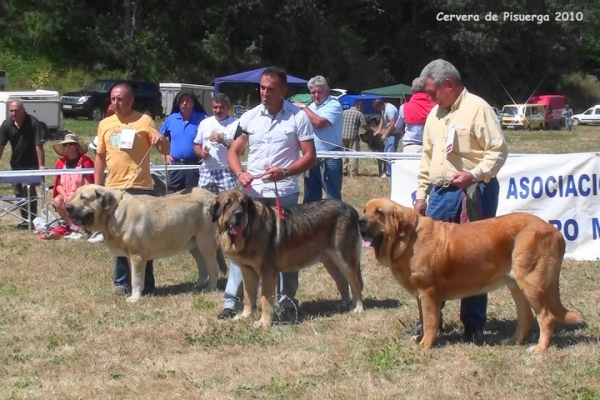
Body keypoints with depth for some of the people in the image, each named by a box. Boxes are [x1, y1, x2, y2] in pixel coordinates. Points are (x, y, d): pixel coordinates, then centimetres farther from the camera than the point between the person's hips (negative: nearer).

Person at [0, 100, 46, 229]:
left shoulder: (33, 123, -20)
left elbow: (39, 145, -22)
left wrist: (41, 165, -26)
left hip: (31, 164, -5)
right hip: (16, 164, 5)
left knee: (29, 192, -12)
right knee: (19, 193, 11)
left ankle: (32, 220, -3)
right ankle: (25, 220, 23)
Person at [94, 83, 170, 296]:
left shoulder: (144, 121, -2)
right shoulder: (105, 124, 11)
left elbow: (166, 151, -4)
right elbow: (100, 157, 18)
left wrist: (161, 141, -27)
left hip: (139, 189, -4)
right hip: (113, 189, 4)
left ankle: (145, 284, 9)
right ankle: (122, 282, 16)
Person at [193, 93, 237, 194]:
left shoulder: (235, 124, -1)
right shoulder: (204, 123, 12)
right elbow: (196, 145, 18)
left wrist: (223, 141, -18)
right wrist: (200, 152, -4)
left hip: (227, 172, -4)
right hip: (206, 171, 4)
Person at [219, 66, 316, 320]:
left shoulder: (298, 117, -3)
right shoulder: (249, 117, 5)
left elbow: (310, 156, -4)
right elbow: (234, 151, 11)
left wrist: (285, 171, -20)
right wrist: (239, 173, -10)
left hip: (285, 194, -2)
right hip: (252, 192, 2)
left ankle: (287, 299, 17)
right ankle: (232, 301, 1)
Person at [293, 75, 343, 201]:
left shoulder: (334, 105, -9)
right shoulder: (311, 107, 15)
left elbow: (320, 123, -22)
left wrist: (303, 107, -10)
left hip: (329, 159, -8)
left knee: (333, 198, -3)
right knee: (310, 198, 12)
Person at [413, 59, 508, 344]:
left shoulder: (477, 108, -8)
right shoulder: (434, 114, 15)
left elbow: (498, 150, -12)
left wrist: (474, 174, -25)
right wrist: (421, 194, 15)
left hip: (473, 194, -7)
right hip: (441, 194, 7)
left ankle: (474, 326, 8)